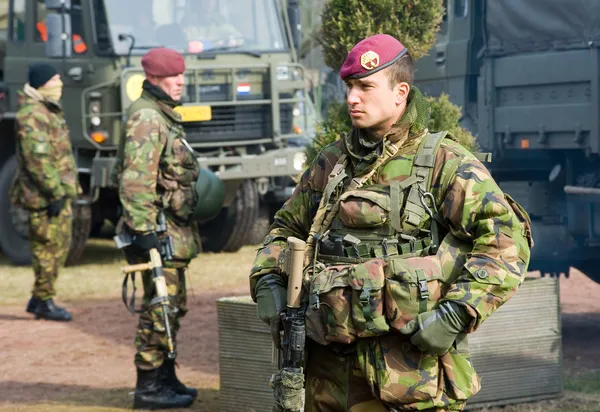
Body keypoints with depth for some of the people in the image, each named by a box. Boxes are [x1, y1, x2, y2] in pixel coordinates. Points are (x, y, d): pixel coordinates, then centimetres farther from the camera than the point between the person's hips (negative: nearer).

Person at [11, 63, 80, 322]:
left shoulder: (49, 111, 17)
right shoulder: (32, 116, -17)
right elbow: (37, 159, -23)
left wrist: (66, 191, 22)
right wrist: (54, 193, -23)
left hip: (60, 191, 10)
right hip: (44, 195, -10)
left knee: (60, 245, 13)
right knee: (49, 246, -5)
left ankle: (40, 300, 21)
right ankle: (43, 302, 4)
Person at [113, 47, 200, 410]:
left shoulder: (165, 115, 18)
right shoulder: (147, 117, -15)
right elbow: (136, 179, -23)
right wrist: (143, 229, -28)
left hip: (174, 230, 10)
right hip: (159, 230, -10)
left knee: (173, 306, 15)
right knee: (159, 308, -7)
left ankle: (165, 379, 24)